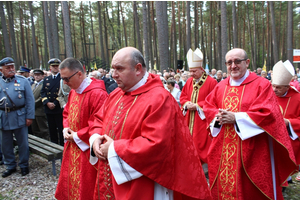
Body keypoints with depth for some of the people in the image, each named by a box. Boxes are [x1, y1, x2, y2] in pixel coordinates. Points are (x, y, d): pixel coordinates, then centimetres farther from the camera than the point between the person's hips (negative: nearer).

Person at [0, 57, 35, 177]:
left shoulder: (23, 81, 1)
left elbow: (30, 100, -2)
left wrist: (30, 116, -7)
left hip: (19, 117, -2)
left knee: (23, 143, 7)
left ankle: (24, 165, 24)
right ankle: (10, 166, 28)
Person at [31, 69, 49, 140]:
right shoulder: (33, 85, 20)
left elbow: (42, 98, -16)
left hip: (40, 112, -8)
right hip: (32, 111, 8)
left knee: (43, 130, -1)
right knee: (35, 131, 13)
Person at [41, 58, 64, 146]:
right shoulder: (46, 79, 16)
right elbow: (43, 92, 9)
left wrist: (55, 103, -15)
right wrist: (47, 103, -8)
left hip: (59, 109, -5)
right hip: (49, 109, 5)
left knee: (61, 129, -1)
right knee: (52, 130, 12)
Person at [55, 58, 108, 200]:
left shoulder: (97, 94, -22)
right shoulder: (73, 91, 6)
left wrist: (77, 136, -15)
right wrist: (66, 129, 0)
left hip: (87, 150, -8)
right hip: (72, 149, 9)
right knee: (71, 184, 22)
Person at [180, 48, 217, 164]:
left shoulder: (211, 82, -10)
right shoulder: (189, 81, 9)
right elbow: (183, 96, 14)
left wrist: (197, 106, -17)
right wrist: (187, 104, -7)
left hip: (203, 119, -6)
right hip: (189, 119, 6)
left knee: (202, 142, -1)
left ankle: (205, 162, 13)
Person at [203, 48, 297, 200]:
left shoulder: (261, 85, -6)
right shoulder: (220, 86, 9)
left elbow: (267, 113, -15)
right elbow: (208, 107, 12)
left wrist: (236, 118, -19)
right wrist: (218, 116, -10)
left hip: (251, 151, -4)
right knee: (223, 185, 14)